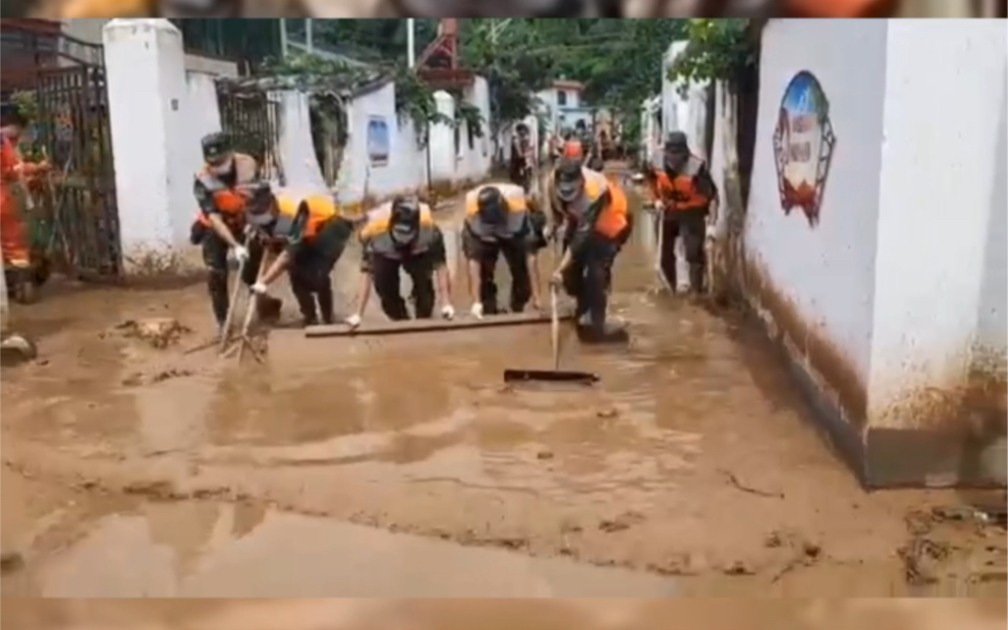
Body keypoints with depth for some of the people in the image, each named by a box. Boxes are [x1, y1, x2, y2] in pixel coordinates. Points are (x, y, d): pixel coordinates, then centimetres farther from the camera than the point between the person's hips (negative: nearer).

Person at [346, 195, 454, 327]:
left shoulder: (429, 225, -39)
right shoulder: (375, 227, -41)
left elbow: (440, 263, -30)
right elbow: (367, 272, -38)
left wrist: (446, 304, -34)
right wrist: (358, 314, -39)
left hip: (419, 252, 0)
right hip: (385, 255, 0)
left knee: (423, 279, -26)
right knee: (382, 283, -23)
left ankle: (425, 320, 1)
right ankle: (400, 320, 5)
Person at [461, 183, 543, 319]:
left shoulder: (519, 210, -42)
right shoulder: (472, 216, -41)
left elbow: (530, 255, -40)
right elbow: (473, 260, -39)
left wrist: (536, 296, -42)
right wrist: (476, 302, -43)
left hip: (515, 234, 0)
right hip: (483, 237, 0)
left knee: (523, 272, -12)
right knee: (483, 273, -15)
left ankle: (518, 312, 11)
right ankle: (489, 313, 5)